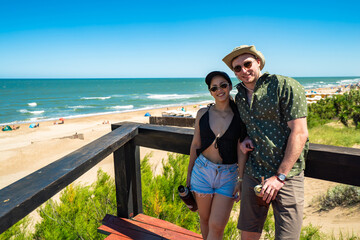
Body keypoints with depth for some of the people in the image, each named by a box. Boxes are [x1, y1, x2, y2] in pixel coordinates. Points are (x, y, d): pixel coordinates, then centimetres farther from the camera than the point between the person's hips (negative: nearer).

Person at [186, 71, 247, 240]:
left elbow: (241, 150, -4)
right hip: (202, 170, 2)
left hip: (228, 174, -1)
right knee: (204, 219, 16)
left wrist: (242, 180, -7)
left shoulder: (239, 116, -5)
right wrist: (189, 172, 11)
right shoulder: (203, 113, 0)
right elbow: (195, 144, 6)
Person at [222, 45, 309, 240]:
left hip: (286, 175, -5)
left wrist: (280, 176, -15)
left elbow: (299, 133, -13)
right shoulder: (240, 97, 12)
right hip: (252, 174, 5)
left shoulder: (285, 86, -8)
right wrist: (245, 140, 2)